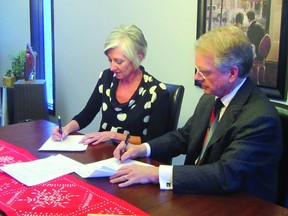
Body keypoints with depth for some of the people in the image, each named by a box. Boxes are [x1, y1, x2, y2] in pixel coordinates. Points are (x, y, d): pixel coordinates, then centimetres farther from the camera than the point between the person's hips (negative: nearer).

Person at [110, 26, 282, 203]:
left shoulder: (261, 118, -25)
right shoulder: (210, 98, 0)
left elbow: (226, 175, -30)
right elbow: (184, 136, 12)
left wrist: (156, 174, -32)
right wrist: (142, 149, -4)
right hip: (197, 190, 7)